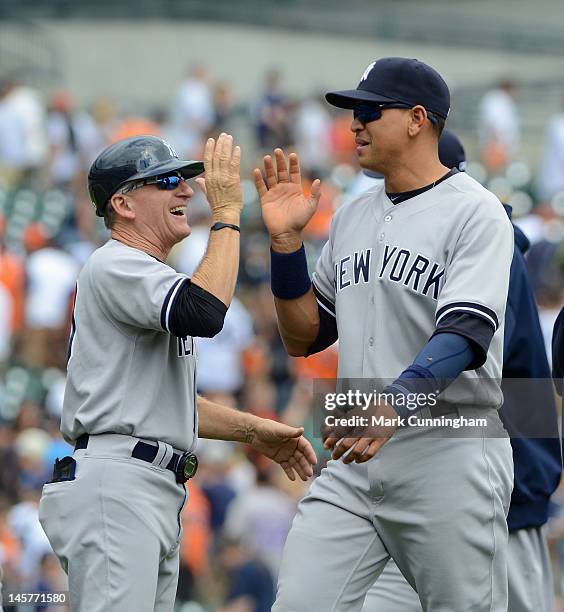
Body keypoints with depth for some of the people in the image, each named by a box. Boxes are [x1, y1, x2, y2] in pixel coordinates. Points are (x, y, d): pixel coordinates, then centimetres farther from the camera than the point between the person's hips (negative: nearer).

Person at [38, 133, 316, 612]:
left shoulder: (144, 277, 25)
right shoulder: (116, 265, -8)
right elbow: (205, 313, -27)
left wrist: (254, 431, 20)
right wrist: (227, 211, -17)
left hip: (155, 494, 11)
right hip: (112, 487, -11)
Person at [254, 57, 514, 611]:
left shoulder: (474, 212, -6)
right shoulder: (351, 217, 17)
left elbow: (465, 336, -19)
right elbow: (304, 337, 19)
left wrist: (392, 407, -35)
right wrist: (286, 240, 5)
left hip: (448, 451, -6)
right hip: (355, 456, 6)